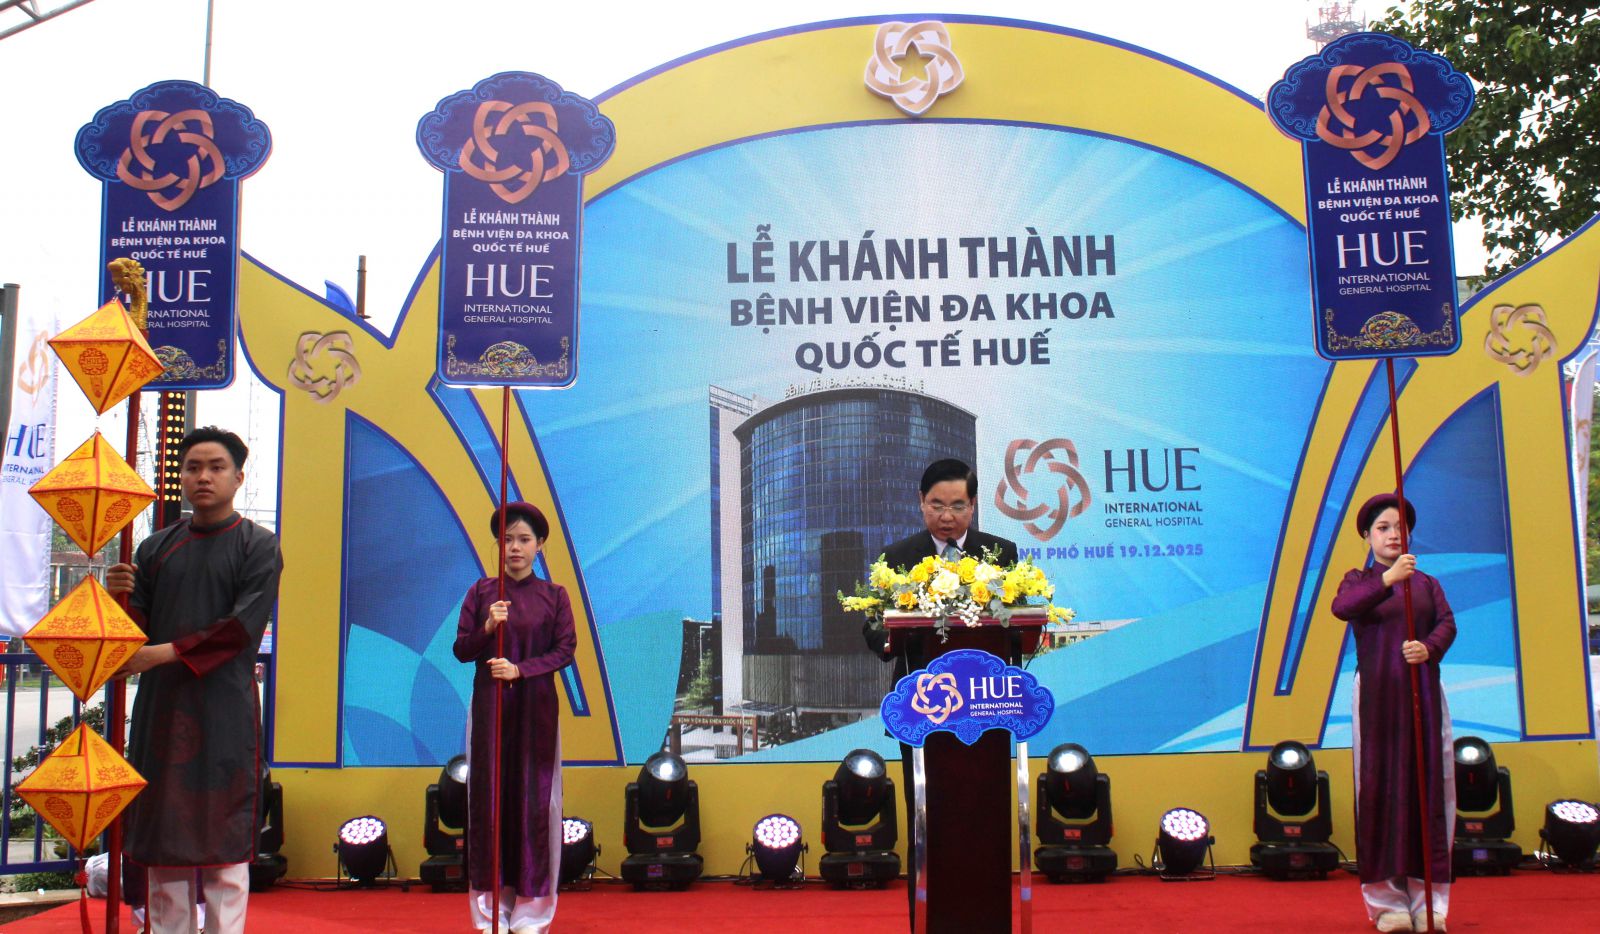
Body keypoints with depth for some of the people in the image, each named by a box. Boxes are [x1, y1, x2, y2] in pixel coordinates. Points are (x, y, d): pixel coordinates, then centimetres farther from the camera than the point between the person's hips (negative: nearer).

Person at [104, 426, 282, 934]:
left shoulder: (258, 546, 1)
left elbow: (243, 628, -11)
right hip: (161, 703, 4)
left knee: (223, 833, -3)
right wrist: (122, 598, -10)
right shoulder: (156, 548, 13)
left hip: (225, 706, -4)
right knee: (164, 832, 5)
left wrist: (162, 654, -16)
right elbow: (138, 630, 11)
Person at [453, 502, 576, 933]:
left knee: (535, 797, -2)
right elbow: (461, 650, 5)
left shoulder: (554, 595, 5)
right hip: (489, 704, 1)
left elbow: (566, 650, -1)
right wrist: (488, 628, -14)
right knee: (489, 794, -1)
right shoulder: (481, 592, 7)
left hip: (536, 707, -1)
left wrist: (520, 669, -14)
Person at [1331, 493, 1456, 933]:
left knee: (1429, 787, 0)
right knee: (1380, 787, -3)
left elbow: (1447, 623, -1)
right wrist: (1387, 578, -29)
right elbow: (1342, 607, -15)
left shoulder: (1427, 583, 15)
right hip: (1377, 692, -2)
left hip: (1423, 692, 2)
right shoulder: (1360, 580, 8)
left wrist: (1429, 648, -23)